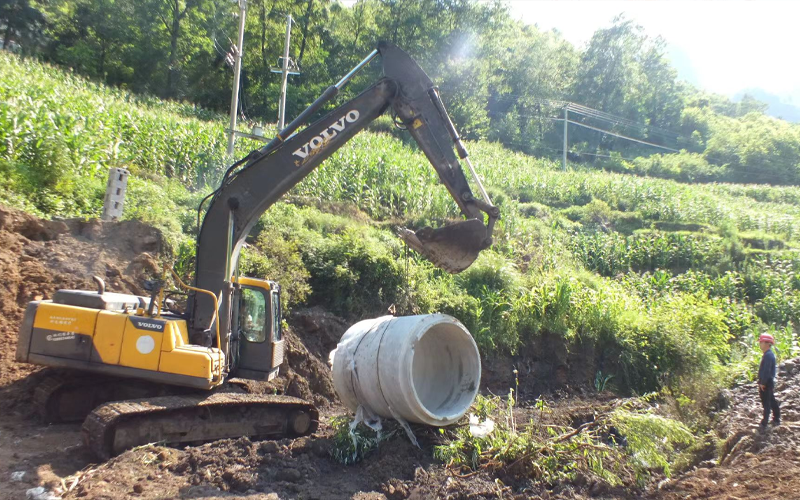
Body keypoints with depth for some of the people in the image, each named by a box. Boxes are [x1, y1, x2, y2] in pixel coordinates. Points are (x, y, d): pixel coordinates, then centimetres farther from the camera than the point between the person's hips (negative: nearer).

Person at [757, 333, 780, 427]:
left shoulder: (768, 355, -21)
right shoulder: (768, 354, 11)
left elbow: (766, 370, -24)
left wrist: (762, 383, -21)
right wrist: (762, 382, 19)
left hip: (766, 383, -10)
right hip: (769, 382, 10)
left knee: (766, 403, -3)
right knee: (772, 401, 18)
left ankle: (765, 422, 3)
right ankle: (776, 419, 28)